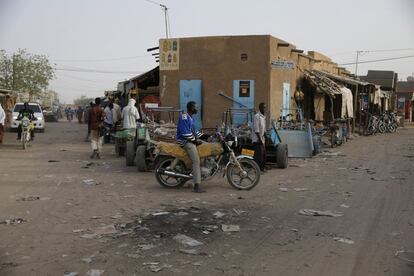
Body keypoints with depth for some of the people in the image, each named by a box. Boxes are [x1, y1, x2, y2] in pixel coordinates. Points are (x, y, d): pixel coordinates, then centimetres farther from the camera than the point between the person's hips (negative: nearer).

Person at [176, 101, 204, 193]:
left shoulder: (191, 118, 18)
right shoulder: (184, 117, -14)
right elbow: (185, 133, -21)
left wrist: (199, 138, 9)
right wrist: (195, 141, -14)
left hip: (192, 140, 10)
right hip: (185, 141, -10)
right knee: (196, 161, -22)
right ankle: (196, 186, -26)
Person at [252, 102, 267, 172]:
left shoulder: (264, 117, 15)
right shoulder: (257, 116, -14)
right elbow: (256, 129, -19)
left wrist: (264, 138, 17)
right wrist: (260, 139, -21)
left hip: (262, 139, 9)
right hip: (257, 139, -9)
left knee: (263, 154, 11)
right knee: (259, 155, -10)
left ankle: (262, 167, 21)